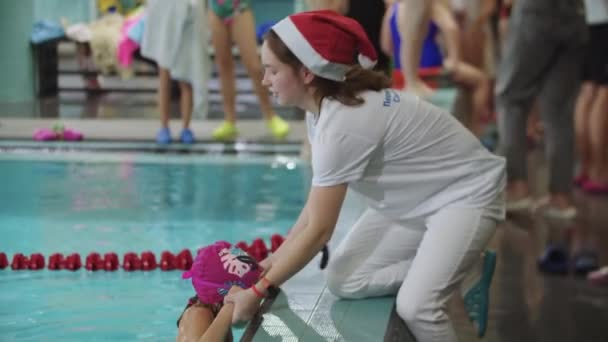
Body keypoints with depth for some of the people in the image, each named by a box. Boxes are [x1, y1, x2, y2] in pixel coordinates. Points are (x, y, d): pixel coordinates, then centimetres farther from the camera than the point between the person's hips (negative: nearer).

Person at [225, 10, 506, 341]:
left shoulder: (342, 124, -30)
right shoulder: (326, 107, -3)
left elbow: (318, 230, -25)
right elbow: (315, 208, 4)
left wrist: (257, 292, -17)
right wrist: (275, 260, 2)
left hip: (466, 194, -9)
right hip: (412, 201, 9)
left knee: (415, 306, -28)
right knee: (344, 281, -4)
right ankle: (451, 269, 3)